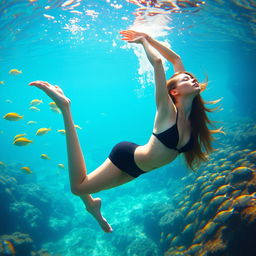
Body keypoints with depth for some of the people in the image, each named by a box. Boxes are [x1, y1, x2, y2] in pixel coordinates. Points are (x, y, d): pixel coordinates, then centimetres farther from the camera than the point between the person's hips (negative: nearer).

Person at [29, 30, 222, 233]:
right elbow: (157, 62, -35)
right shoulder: (167, 111, -24)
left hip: (137, 168, 6)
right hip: (126, 156, -6)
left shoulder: (191, 112, -6)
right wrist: (143, 40, -16)